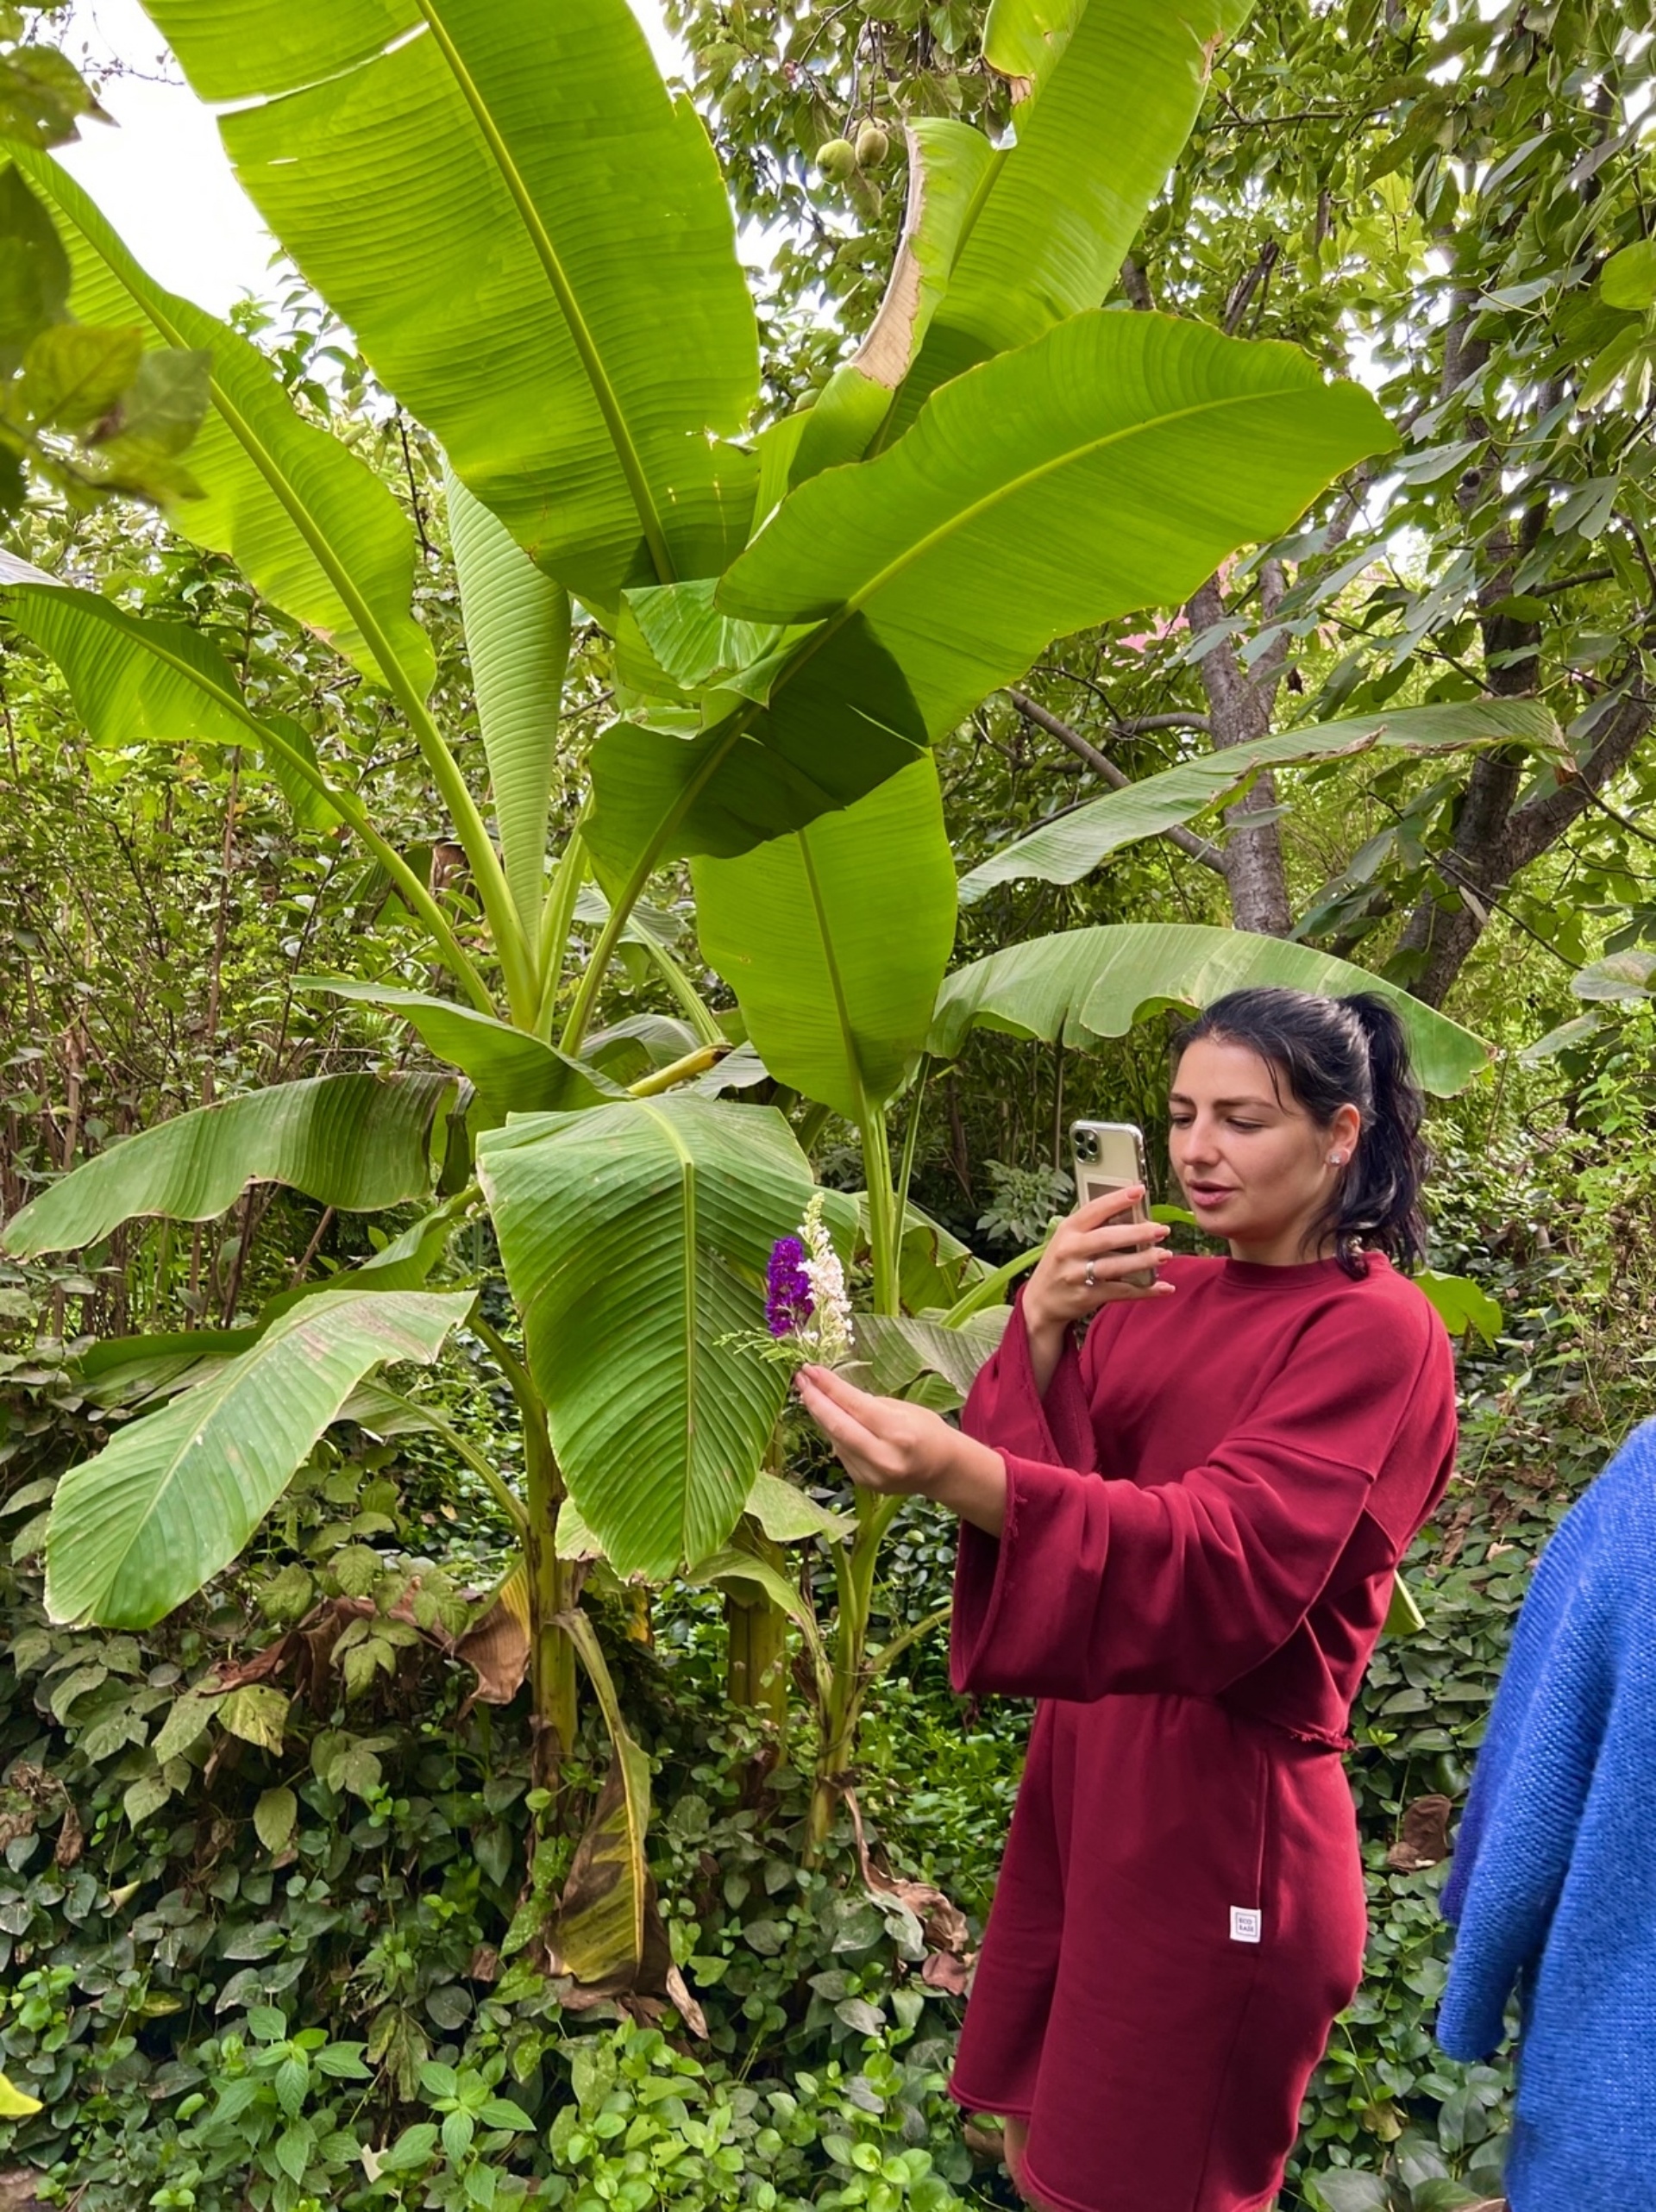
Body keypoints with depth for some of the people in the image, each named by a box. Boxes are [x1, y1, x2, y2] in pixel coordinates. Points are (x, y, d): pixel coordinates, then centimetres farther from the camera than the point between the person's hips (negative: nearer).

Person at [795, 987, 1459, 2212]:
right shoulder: (1167, 1296, 7)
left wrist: (952, 1469, -43)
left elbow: (1226, 1564, -28)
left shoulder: (1378, 1333, -13)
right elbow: (1042, 1478, -4)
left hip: (1225, 1803, -6)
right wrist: (1041, 1327, -24)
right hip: (1091, 1756, 6)